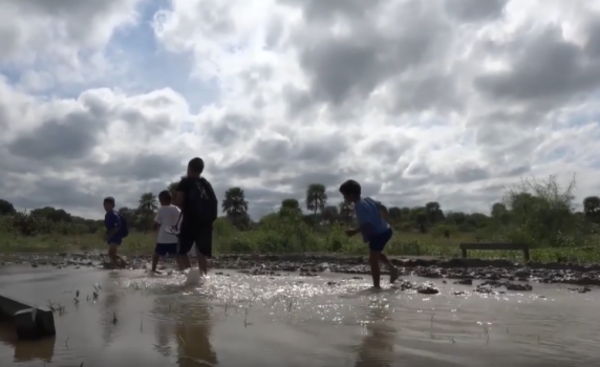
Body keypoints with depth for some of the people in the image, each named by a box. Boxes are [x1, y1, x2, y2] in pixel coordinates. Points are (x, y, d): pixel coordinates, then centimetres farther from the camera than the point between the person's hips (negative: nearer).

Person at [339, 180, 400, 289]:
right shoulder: (367, 200, 6)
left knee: (373, 260, 1)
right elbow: (383, 208, 16)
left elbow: (366, 226, -28)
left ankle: (376, 286, 9)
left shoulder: (359, 206, -22)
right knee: (376, 254, 31)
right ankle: (393, 269, 31)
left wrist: (353, 232, -17)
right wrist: (384, 221, 27)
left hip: (378, 234, -10)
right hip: (385, 230, 10)